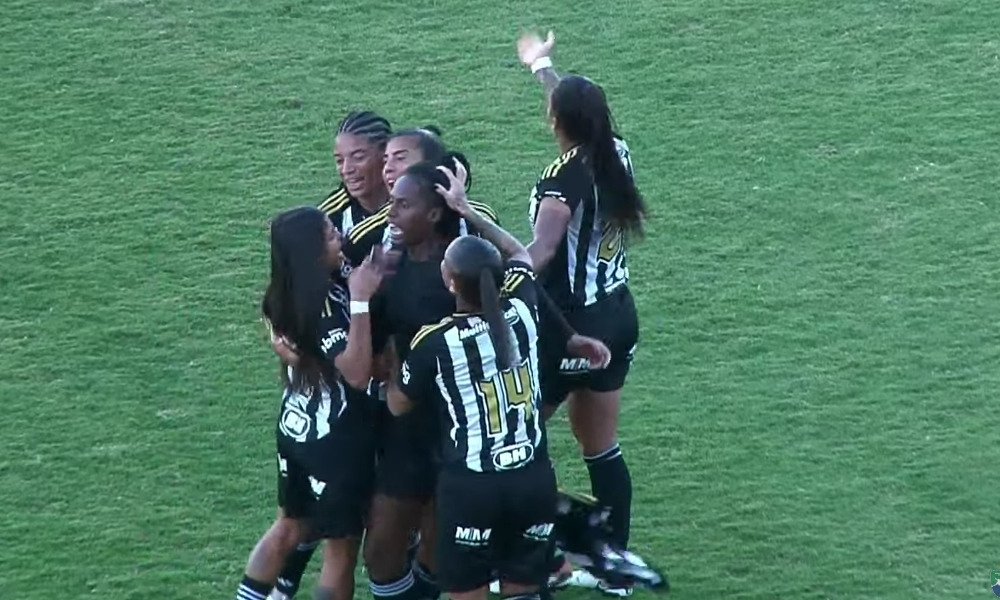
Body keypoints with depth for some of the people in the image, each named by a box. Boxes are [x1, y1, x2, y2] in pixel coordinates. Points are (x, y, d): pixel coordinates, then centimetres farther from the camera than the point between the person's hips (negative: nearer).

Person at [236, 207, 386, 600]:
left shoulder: (285, 296, 0)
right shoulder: (322, 304, -26)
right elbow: (357, 372, -32)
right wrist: (361, 301, -32)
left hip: (297, 428, 8)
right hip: (336, 438, -8)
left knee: (290, 527, 26)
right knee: (342, 548, 6)